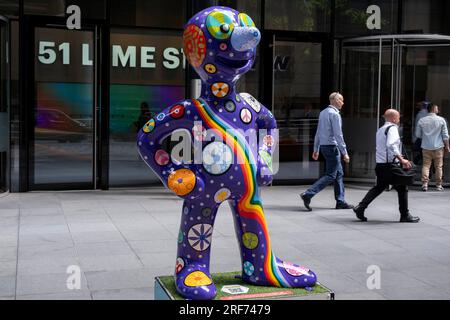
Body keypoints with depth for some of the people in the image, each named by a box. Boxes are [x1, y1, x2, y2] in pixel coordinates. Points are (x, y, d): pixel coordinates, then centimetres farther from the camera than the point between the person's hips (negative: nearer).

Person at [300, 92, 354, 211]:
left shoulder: (323, 113, 13)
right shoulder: (334, 114, -14)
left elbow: (318, 133, 17)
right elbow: (338, 135, -18)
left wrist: (316, 150, 21)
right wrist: (344, 153, -16)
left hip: (324, 146, 10)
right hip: (332, 146, -10)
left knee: (339, 173, 14)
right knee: (330, 176, -7)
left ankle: (340, 201, 16)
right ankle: (308, 194, -13)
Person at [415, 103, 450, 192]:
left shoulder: (421, 120, 0)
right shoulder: (441, 120, -4)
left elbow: (418, 135, 6)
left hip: (426, 147, 1)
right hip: (438, 147, -1)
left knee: (426, 165, 5)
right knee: (438, 166, 7)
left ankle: (425, 184, -2)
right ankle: (439, 185, 12)